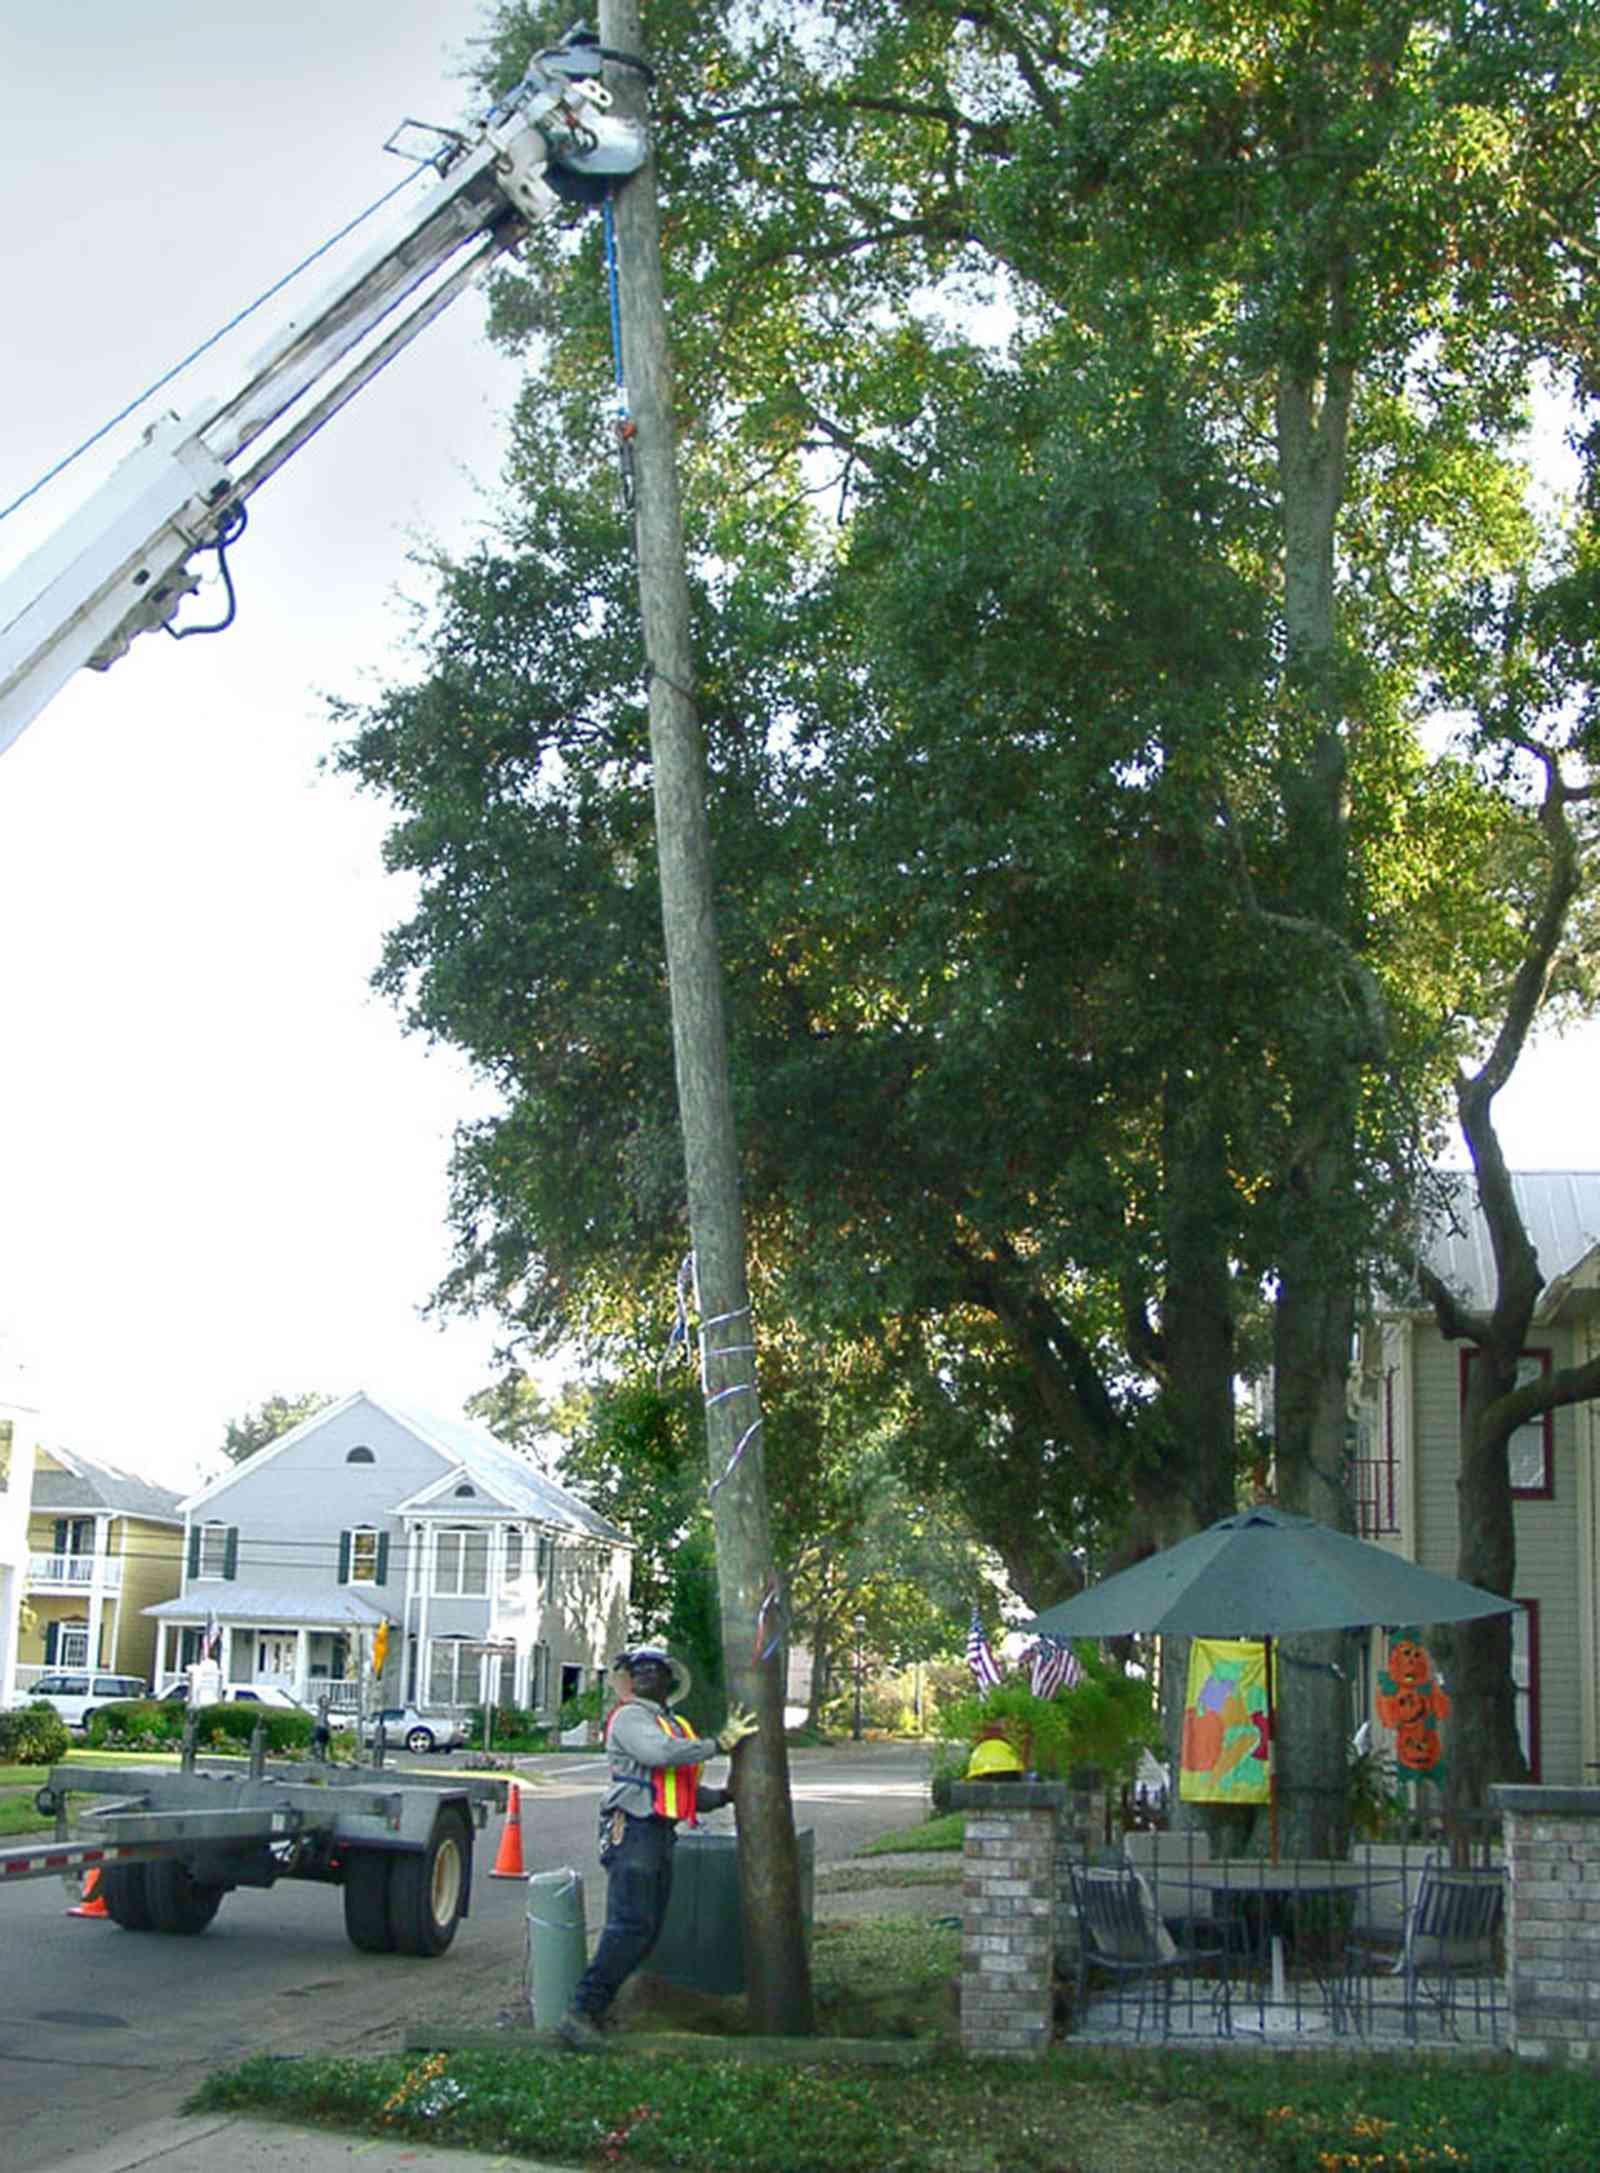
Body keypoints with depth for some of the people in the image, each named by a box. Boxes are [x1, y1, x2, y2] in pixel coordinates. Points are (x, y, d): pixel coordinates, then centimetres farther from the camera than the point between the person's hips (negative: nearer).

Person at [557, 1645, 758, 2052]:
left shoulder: (675, 1726, 24)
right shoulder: (629, 1718, -3)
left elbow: (688, 1792, 28)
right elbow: (662, 1753, -23)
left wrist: (726, 1795, 11)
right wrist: (721, 1743, -18)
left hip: (660, 1836, 9)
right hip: (632, 1831, -9)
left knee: (647, 1932, 6)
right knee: (630, 1926, -18)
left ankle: (591, 2008, 8)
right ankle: (581, 2012, -20)